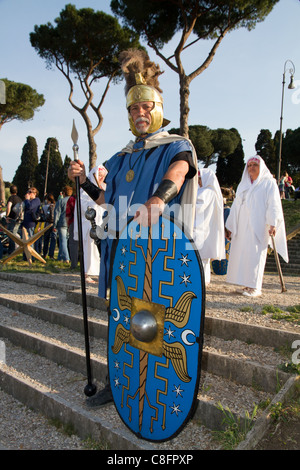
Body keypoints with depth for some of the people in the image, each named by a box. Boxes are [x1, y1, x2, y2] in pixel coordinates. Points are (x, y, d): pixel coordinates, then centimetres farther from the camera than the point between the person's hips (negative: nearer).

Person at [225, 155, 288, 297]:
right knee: (241, 253, 2)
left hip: (259, 226, -5)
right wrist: (230, 226, 17)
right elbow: (236, 206, 21)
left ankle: (255, 287, -3)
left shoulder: (269, 183, 4)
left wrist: (273, 223, -17)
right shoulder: (243, 185, 20)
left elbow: (273, 204, -5)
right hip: (242, 227, 6)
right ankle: (247, 285, 9)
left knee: (255, 254, -8)